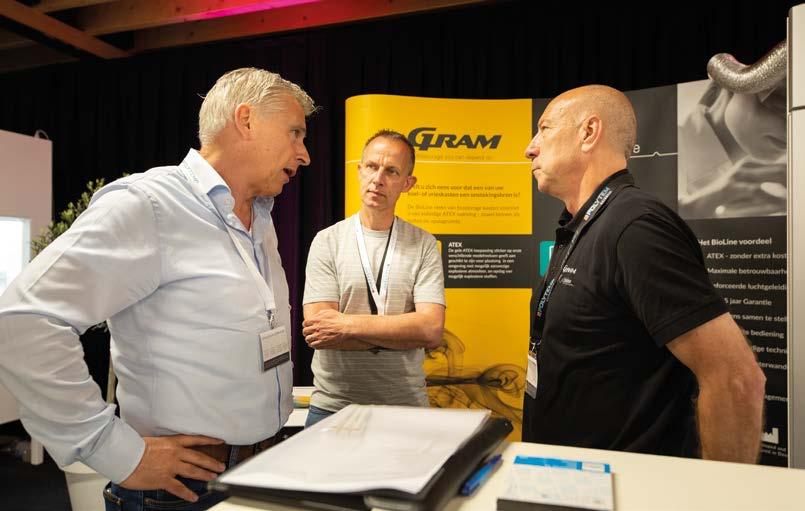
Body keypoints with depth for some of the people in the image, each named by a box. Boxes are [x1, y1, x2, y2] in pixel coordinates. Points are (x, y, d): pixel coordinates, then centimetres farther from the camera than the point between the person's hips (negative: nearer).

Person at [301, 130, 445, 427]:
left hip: (406, 405, 1)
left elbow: (432, 330, -13)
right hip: (332, 406, 0)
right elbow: (317, 333, -13)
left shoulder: (424, 245, -1)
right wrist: (403, 331, -14)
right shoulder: (327, 241, -3)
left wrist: (347, 324, -17)